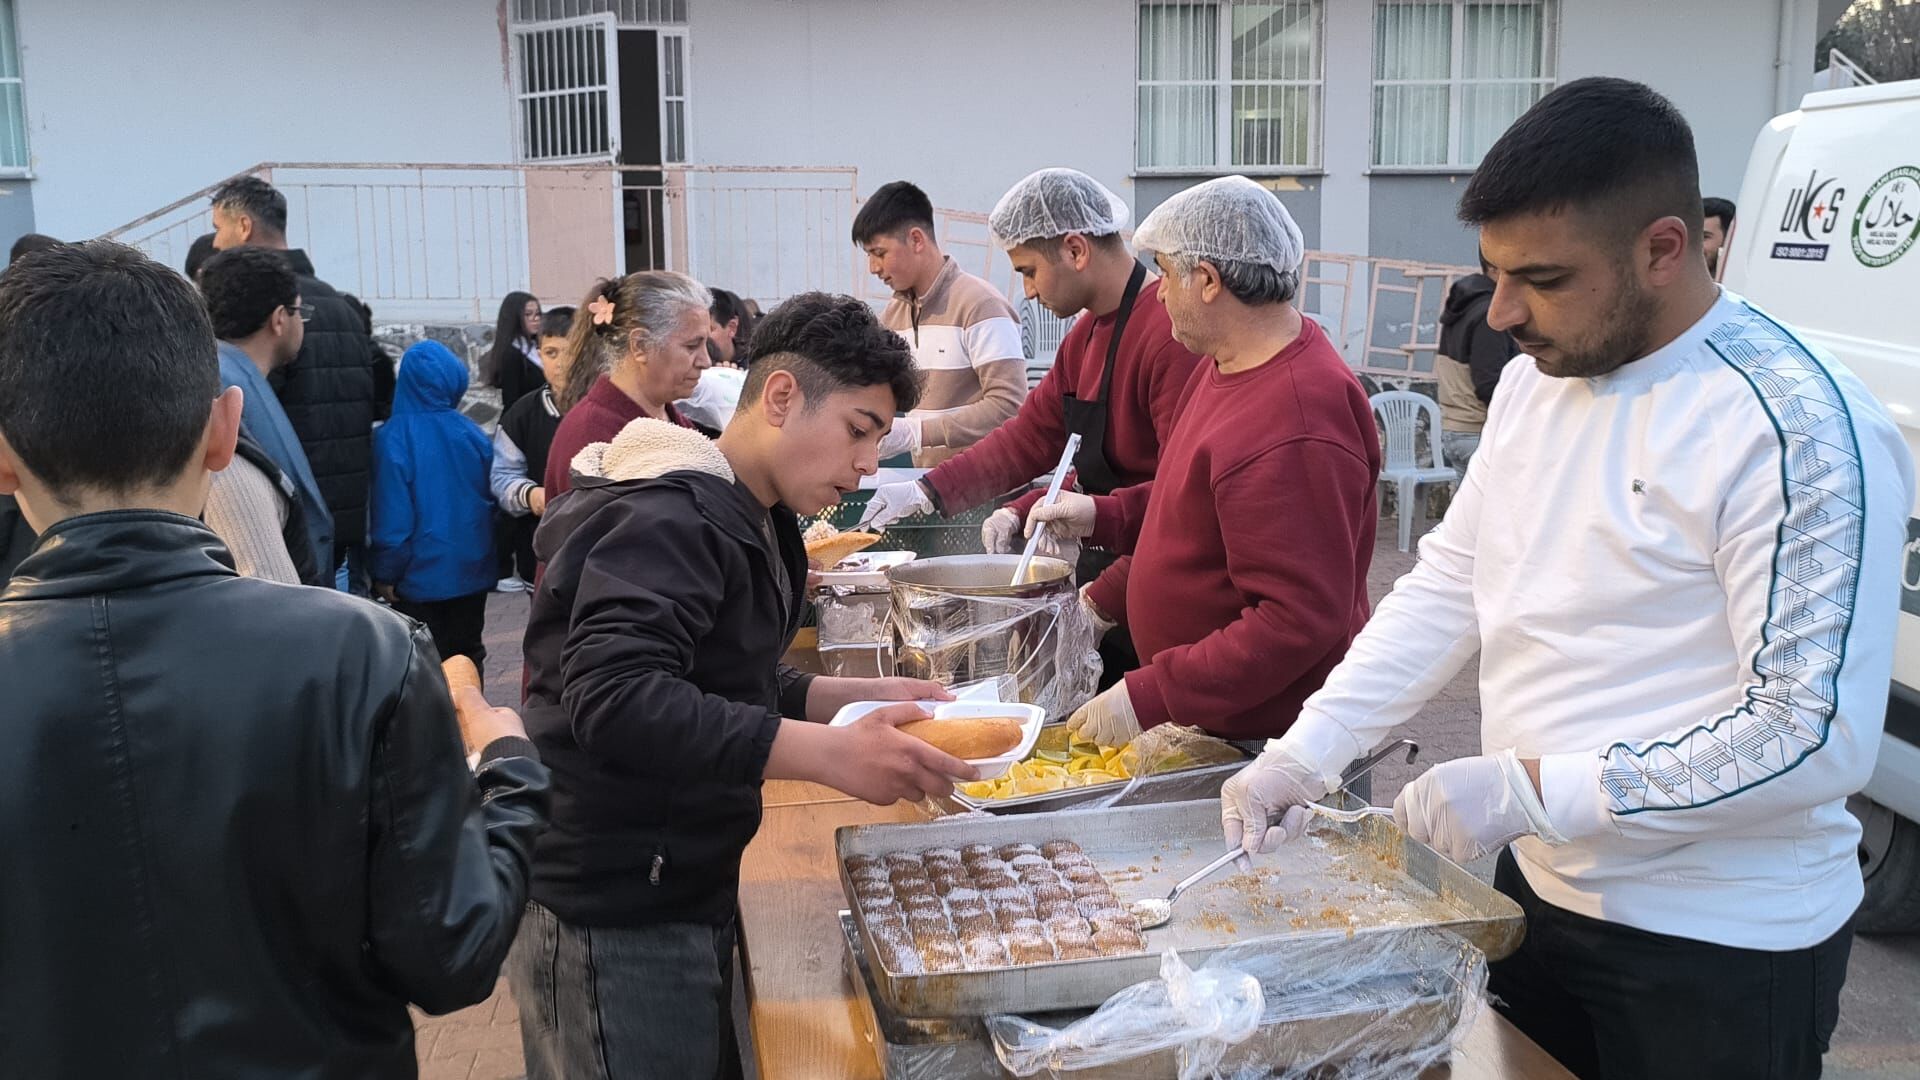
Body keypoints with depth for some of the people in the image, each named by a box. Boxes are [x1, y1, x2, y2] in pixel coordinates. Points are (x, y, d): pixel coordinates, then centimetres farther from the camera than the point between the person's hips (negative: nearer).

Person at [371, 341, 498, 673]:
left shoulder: (392, 439, -17)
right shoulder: (473, 435, -6)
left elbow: (391, 517, -17)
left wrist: (385, 574, -5)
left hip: (421, 574, -3)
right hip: (472, 571, 4)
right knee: (468, 655, 17)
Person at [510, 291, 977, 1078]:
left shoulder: (751, 519, 13)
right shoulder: (670, 519, -19)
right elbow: (614, 699, -32)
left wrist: (857, 697, 5)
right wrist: (829, 755, -35)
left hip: (676, 894, 10)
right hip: (611, 919, -9)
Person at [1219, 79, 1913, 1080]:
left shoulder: (1798, 433, -23)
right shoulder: (1535, 377, 2)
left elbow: (1816, 734, -25)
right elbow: (1447, 585, 5)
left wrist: (1529, 790, -26)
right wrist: (1303, 753, -4)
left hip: (1716, 953, -7)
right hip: (1537, 885, 7)